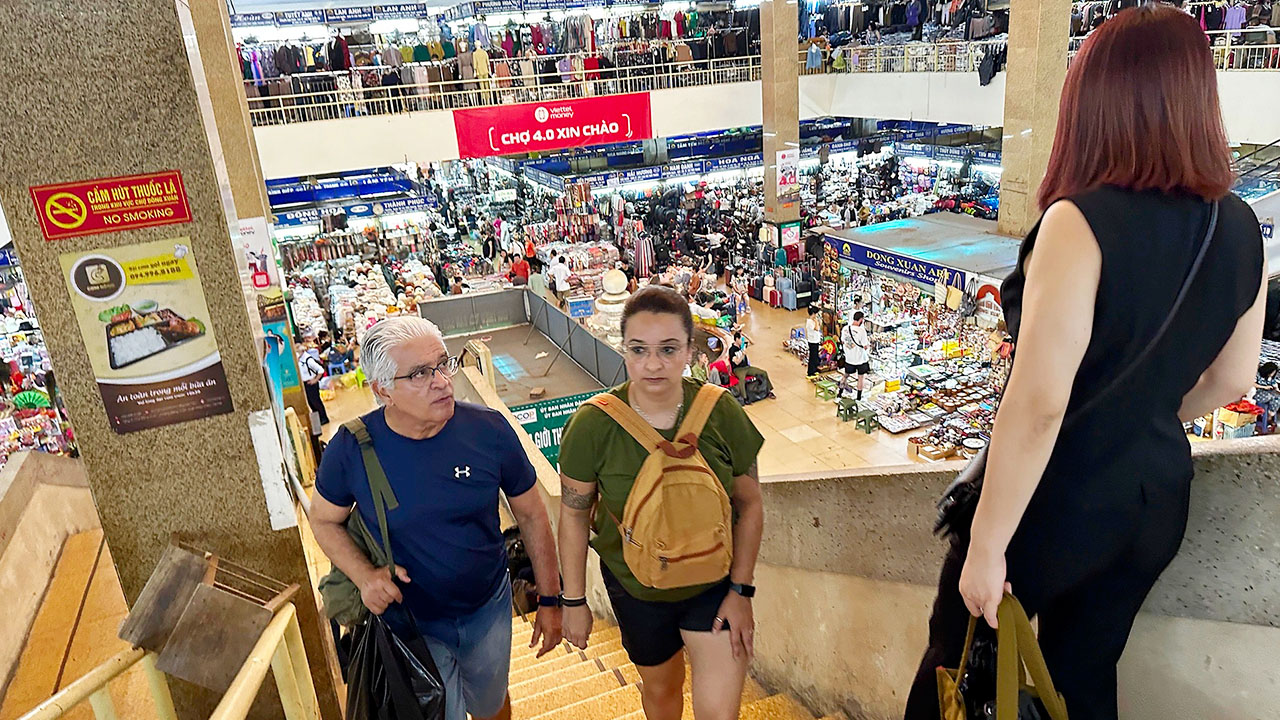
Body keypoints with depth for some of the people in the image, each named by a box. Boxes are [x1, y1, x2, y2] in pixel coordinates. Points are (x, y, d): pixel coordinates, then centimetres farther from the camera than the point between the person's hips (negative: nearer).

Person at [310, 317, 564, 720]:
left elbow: (531, 515, -8)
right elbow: (325, 520, -1)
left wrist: (549, 600, -3)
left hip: (489, 609, 2)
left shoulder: (488, 430, -19)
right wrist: (364, 575, -19)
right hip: (410, 619, -1)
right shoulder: (352, 449, -20)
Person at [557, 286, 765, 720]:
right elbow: (574, 515, -9)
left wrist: (741, 590, -6)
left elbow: (749, 505, -7)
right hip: (635, 587, 1)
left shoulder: (721, 412, -19)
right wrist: (573, 601, -2)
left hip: (714, 582, 0)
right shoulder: (594, 425, -21)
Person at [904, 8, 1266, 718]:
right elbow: (1230, 380, 9)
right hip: (1155, 499, 7)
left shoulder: (1082, 223, -25)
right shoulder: (1240, 228, -3)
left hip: (1055, 500, -6)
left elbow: (1037, 403, -27)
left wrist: (986, 546, -19)